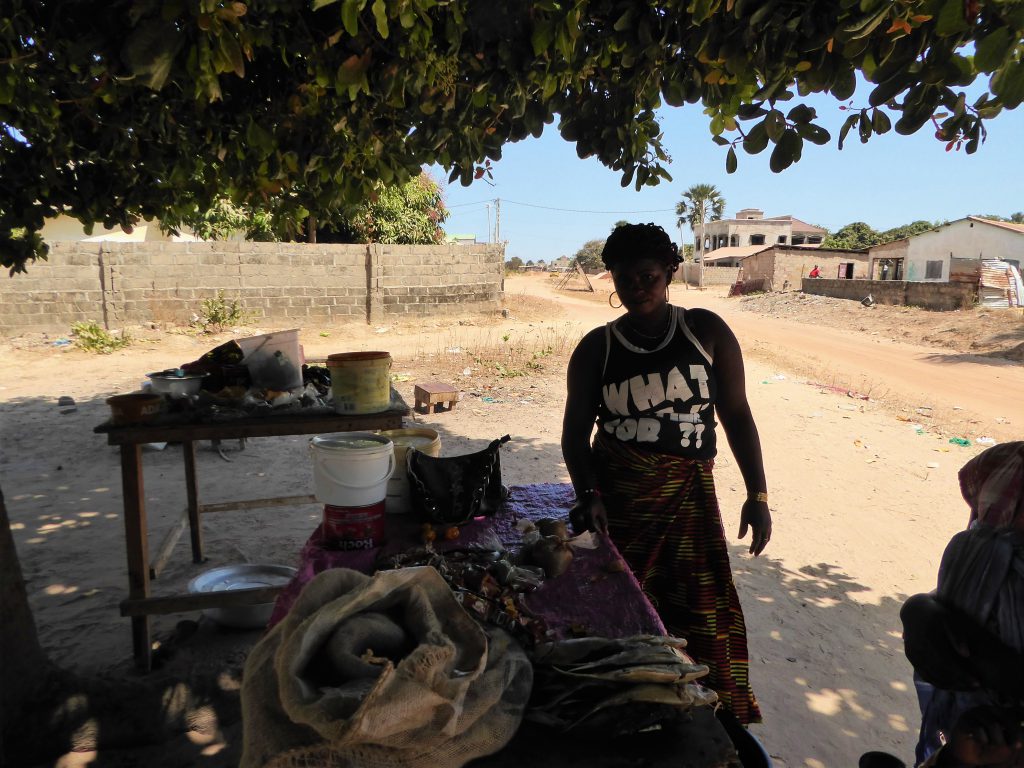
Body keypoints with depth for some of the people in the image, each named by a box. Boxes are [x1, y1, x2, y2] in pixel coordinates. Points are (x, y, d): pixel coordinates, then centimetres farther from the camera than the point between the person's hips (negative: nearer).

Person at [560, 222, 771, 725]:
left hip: (688, 496, 0)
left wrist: (757, 494, 0)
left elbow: (736, 414, 4)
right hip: (616, 497, 0)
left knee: (705, 615, 0)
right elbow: (576, 432, 2)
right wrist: (587, 494, -12)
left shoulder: (706, 332, 1)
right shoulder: (595, 349, 2)